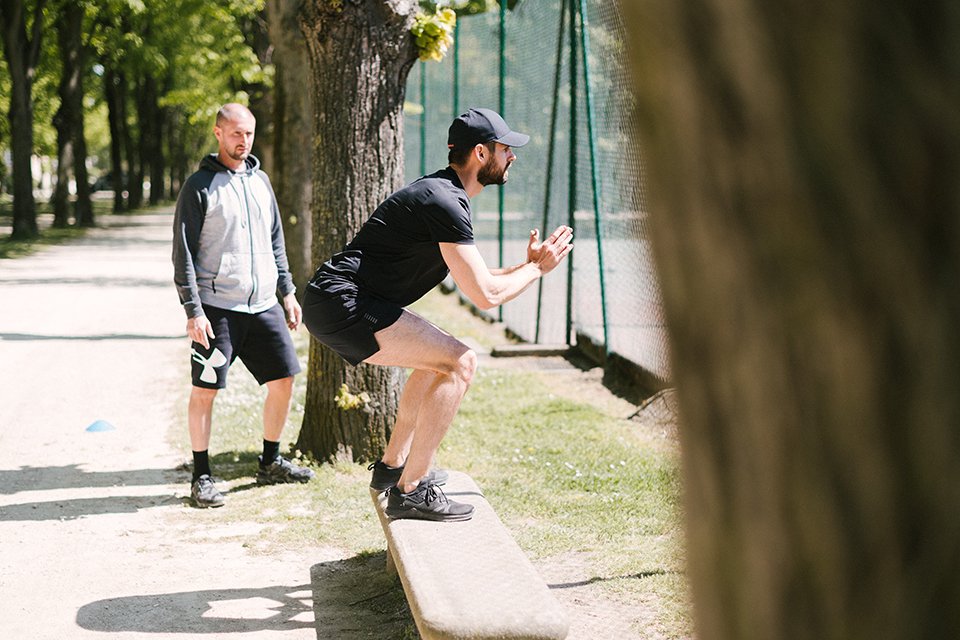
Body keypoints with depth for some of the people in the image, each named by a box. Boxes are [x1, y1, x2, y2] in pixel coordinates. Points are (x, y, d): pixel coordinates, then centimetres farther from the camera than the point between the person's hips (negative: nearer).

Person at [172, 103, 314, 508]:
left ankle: (271, 463, 23)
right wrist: (193, 311, -14)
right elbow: (183, 255, -7)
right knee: (205, 391, -3)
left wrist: (287, 291, 15)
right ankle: (201, 477, 7)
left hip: (264, 306, 6)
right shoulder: (199, 186, -4)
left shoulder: (260, 181, 15)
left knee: (283, 381, 7)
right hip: (217, 308, -6)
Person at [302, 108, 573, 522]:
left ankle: (393, 466, 32)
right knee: (459, 362, -14)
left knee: (439, 358, 27)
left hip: (333, 303, 11)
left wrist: (528, 264, 16)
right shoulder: (446, 203, -16)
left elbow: (474, 281, 25)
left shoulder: (440, 194, 17)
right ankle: (410, 492, -11)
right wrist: (538, 269, -1)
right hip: (342, 305, -11)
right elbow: (485, 295, -17)